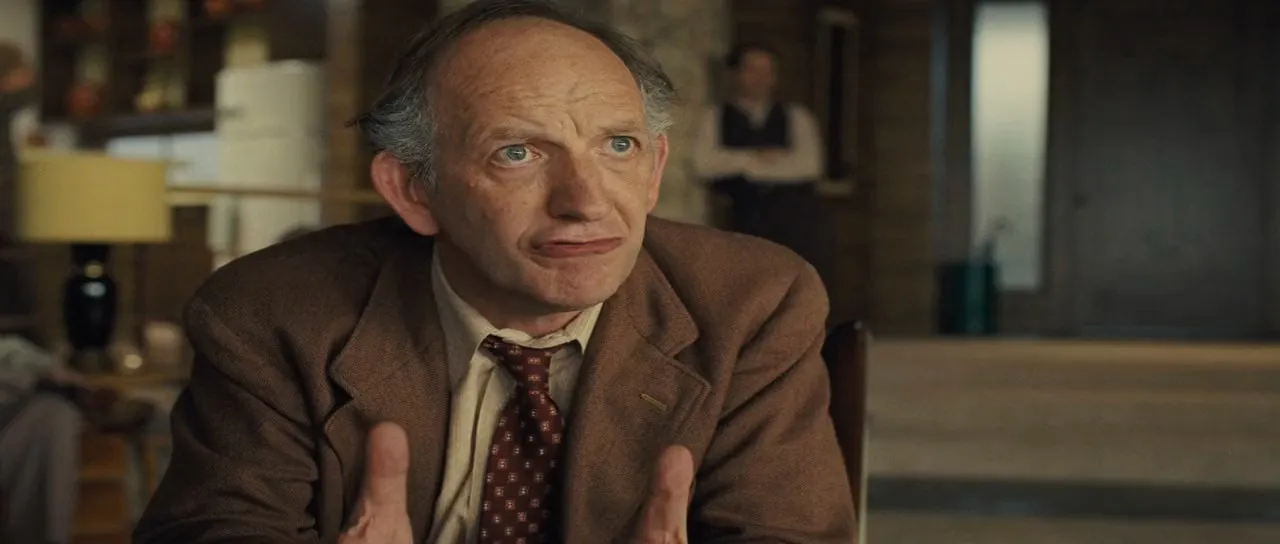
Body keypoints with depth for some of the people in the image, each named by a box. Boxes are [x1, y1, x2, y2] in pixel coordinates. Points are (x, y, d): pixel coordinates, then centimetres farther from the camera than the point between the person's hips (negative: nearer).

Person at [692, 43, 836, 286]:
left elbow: (809, 165, -5)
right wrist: (757, 158, -6)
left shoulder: (797, 117, 11)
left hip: (799, 218, 0)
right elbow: (704, 163, -6)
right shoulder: (715, 117, 10)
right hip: (747, 220, 0)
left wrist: (745, 166, -4)